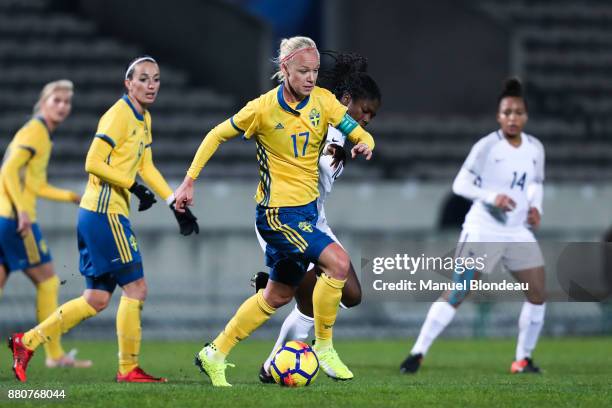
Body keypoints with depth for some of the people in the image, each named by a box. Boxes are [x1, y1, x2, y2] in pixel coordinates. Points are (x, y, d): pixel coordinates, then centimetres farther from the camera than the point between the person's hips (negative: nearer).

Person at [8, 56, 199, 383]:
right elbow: (94, 163, -18)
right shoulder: (119, 116, -13)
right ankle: (129, 369, 0)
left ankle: (27, 342, 14)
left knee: (97, 299, 10)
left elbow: (147, 168, 22)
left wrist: (177, 205, 16)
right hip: (105, 212, -10)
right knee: (136, 287, -7)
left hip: (105, 214, 10)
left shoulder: (143, 119, 15)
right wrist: (134, 187, -20)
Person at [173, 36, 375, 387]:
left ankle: (215, 354, 28)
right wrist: (189, 181, -3)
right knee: (339, 263, -23)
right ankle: (324, 347, -8)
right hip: (278, 212, -7)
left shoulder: (323, 100, -2)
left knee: (279, 296, 16)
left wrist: (365, 144, -26)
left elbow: (358, 133, -1)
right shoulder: (263, 108, -14)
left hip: (307, 209, 7)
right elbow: (217, 136, -2)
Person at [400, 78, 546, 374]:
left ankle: (523, 359, 14)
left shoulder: (535, 148, 7)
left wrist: (536, 206, 3)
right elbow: (460, 184, -12)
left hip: (519, 233, 6)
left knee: (538, 294, 0)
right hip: (483, 231, -6)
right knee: (457, 294, -12)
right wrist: (491, 197, -26)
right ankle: (417, 353, -9)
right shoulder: (487, 146, -10)